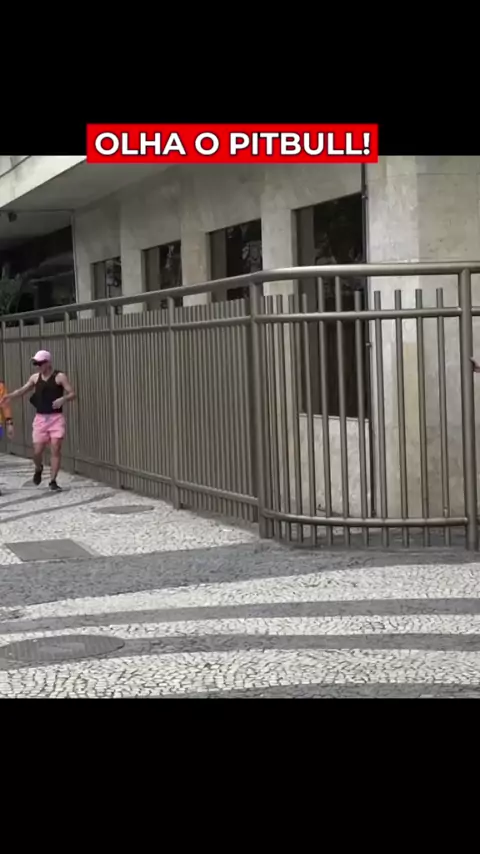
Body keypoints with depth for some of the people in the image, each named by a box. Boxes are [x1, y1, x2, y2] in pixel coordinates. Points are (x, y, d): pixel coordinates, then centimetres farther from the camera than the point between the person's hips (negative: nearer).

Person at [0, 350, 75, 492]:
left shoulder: (60, 377, -5)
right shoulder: (35, 377, 8)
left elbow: (72, 394, -8)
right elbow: (23, 390, 5)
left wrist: (63, 399, -29)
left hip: (56, 418, -3)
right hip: (40, 418, 3)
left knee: (56, 449, -8)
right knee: (37, 451, 1)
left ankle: (53, 481, 1)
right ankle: (38, 469, 34)